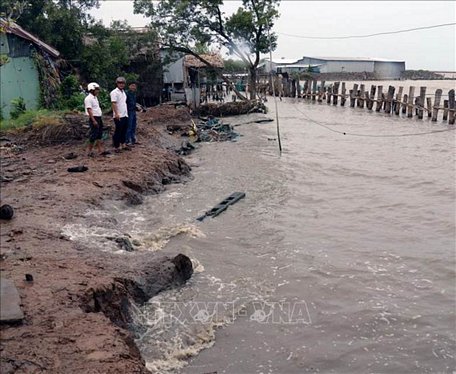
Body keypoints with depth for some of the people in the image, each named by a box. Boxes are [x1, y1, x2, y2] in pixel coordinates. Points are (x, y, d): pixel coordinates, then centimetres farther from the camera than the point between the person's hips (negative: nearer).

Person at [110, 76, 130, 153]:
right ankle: (116, 146, 3)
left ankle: (123, 144, 24)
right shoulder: (114, 92, -10)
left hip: (125, 115, 8)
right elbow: (114, 103, -18)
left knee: (124, 130, 13)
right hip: (118, 116, -8)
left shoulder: (123, 92, 17)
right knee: (118, 131, -3)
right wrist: (116, 113, -24)